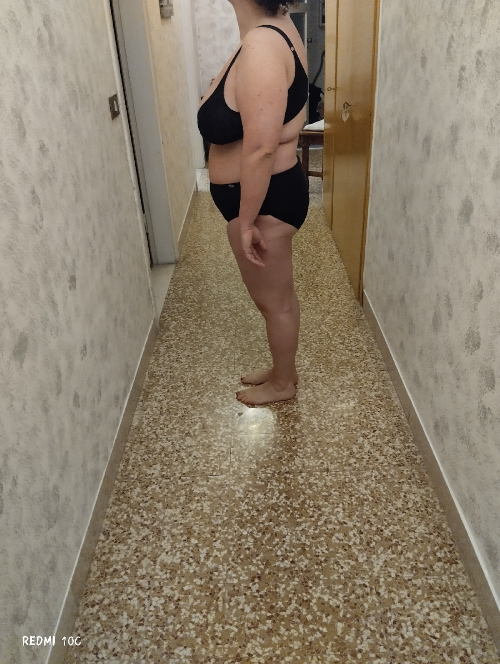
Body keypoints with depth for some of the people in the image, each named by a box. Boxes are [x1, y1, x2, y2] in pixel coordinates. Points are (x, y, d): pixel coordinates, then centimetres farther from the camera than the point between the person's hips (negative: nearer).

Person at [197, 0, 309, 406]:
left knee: (274, 299, 10)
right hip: (275, 190, 10)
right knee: (275, 296, 23)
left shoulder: (261, 45, -26)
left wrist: (247, 222, -24)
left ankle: (283, 382, 34)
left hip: (265, 199, -10)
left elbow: (260, 149, -29)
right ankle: (283, 369, 44)